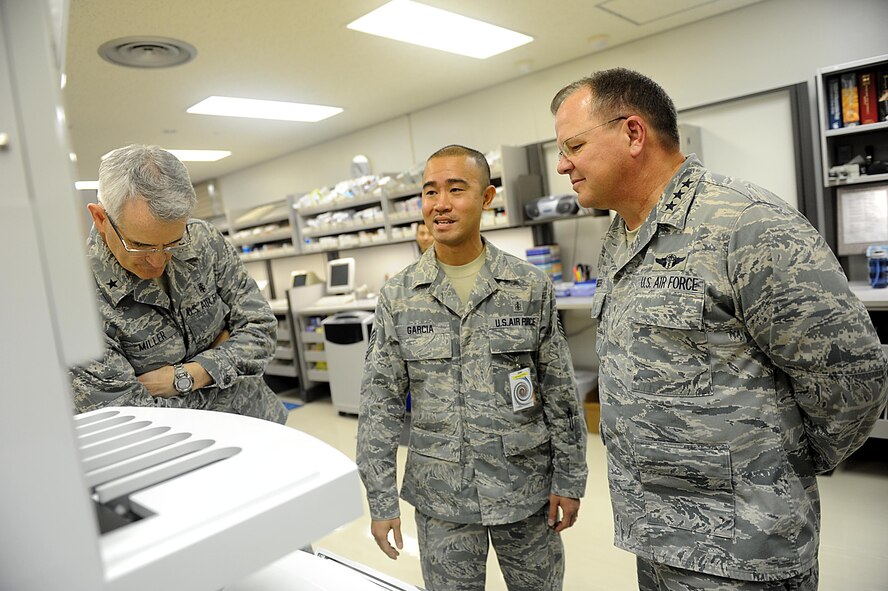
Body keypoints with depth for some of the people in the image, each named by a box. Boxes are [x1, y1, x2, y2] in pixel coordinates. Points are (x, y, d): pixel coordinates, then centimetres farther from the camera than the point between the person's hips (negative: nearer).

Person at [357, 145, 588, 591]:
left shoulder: (532, 286, -5)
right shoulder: (398, 296, -4)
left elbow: (560, 392, -1)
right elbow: (380, 403, -3)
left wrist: (569, 479, 1)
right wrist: (381, 499, -4)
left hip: (525, 486, 0)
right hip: (439, 496, 0)